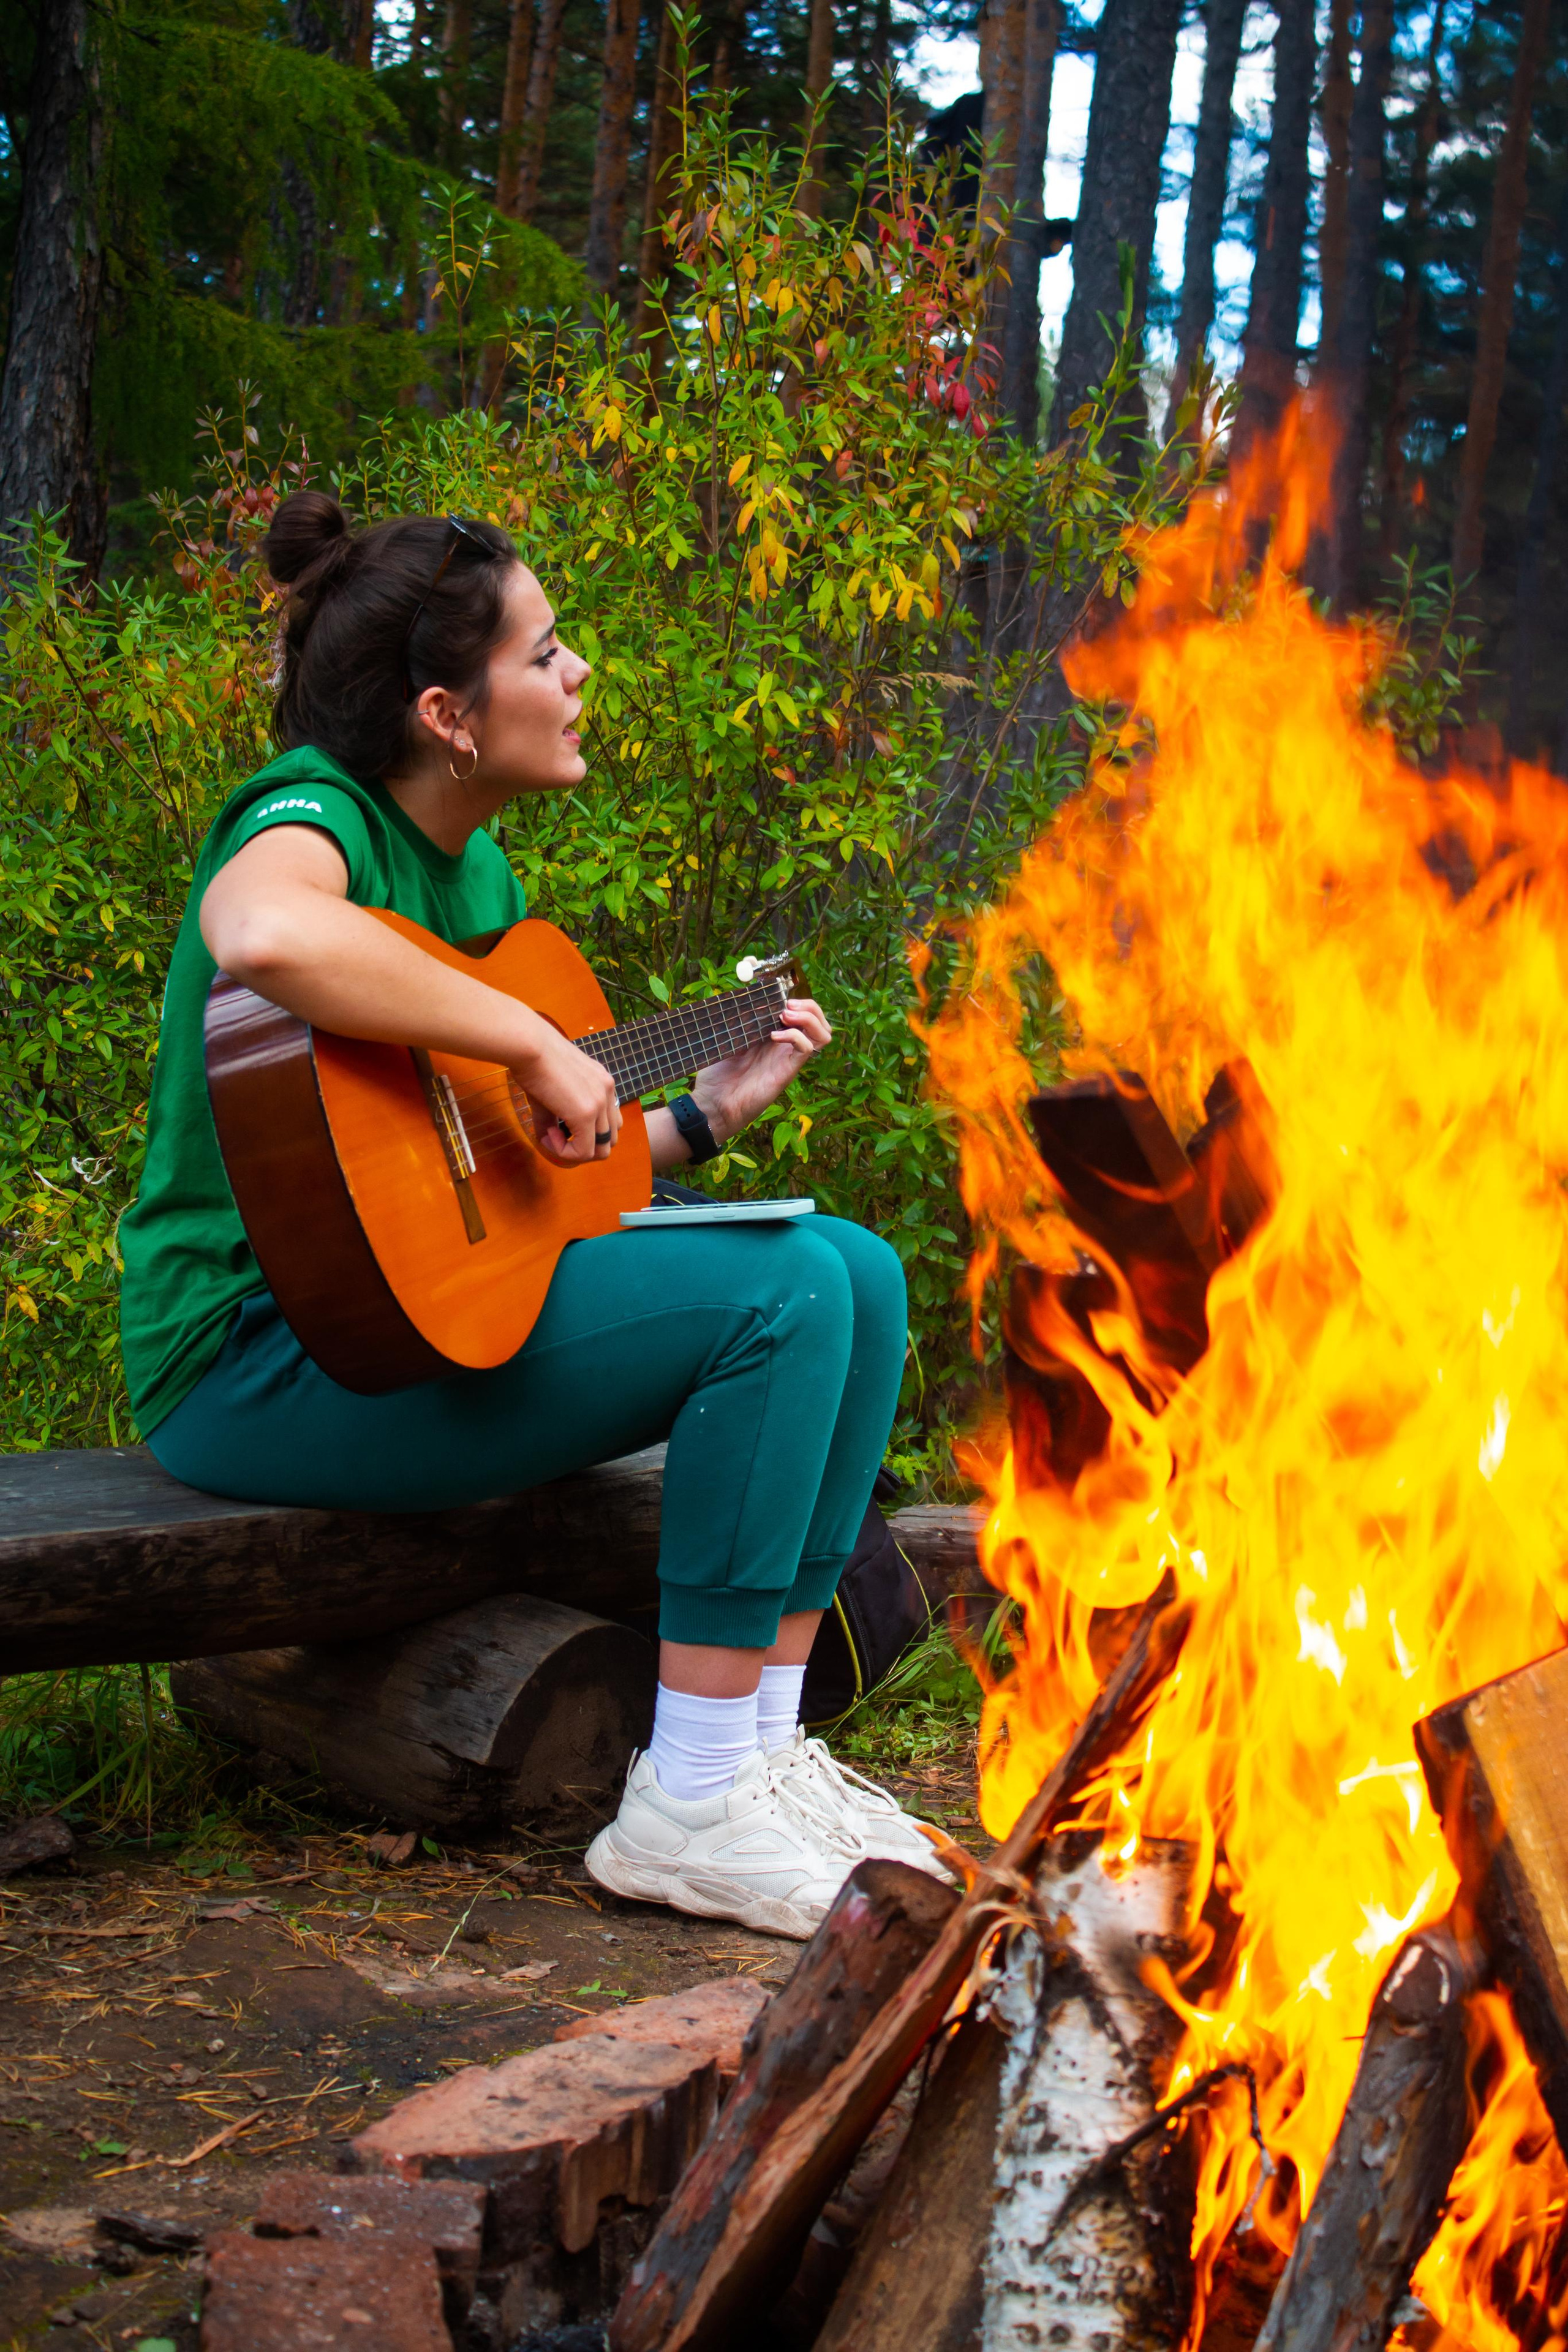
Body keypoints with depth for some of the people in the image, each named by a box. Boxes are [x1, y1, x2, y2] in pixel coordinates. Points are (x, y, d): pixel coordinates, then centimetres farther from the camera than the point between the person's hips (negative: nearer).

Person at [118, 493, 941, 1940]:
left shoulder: (474, 870, 14)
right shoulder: (308, 817, -14)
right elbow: (268, 939, -42)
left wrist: (705, 1115, 18)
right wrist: (536, 1044, -32)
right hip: (259, 1358, -9)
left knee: (860, 1274, 1)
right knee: (782, 1295, -21)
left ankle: (759, 1749, 3)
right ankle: (688, 1810, -15)